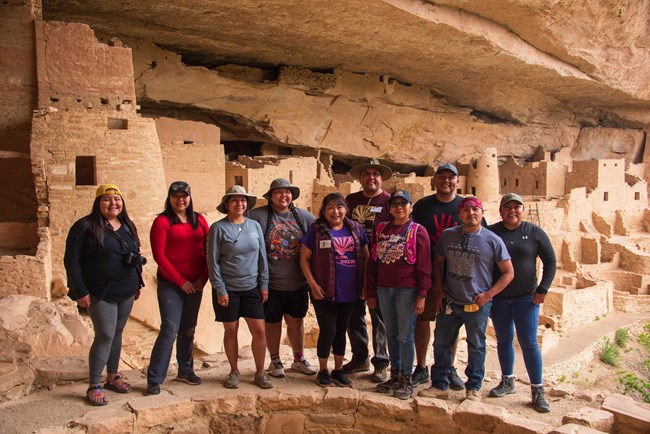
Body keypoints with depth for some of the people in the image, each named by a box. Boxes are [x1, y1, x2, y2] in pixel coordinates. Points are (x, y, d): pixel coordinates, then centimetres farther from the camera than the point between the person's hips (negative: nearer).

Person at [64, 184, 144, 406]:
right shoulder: (85, 227, -10)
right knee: (105, 336, -6)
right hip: (101, 294, -6)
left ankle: (112, 376, 28)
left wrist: (137, 283, 15)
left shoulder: (127, 226, 10)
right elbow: (71, 260, -11)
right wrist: (80, 291, -14)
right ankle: (94, 385, 7)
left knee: (117, 333, 14)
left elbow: (136, 256, 18)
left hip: (126, 292, 6)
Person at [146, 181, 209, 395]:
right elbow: (159, 255, -10)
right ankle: (154, 379, 2)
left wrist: (203, 278, -3)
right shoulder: (162, 221, -5)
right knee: (170, 328, -8)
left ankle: (185, 370, 29)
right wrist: (181, 281, -11)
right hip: (170, 284, -4)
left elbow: (208, 250, 8)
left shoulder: (199, 220, 7)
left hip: (195, 284, 5)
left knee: (188, 328, 13)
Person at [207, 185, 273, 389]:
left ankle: (260, 372, 16)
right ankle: (234, 372, 25)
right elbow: (212, 261, -6)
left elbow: (262, 257, 8)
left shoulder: (254, 226, 5)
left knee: (259, 330, 1)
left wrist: (264, 284, 4)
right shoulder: (218, 228, -5)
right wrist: (220, 290, -10)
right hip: (227, 288, -2)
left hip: (252, 288, 3)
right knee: (231, 331, 8)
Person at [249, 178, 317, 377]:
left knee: (296, 320, 14)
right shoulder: (257, 216, -6)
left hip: (297, 283, 3)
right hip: (271, 284, -2)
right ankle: (275, 361, 29)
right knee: (273, 322, 11)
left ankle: (299, 359, 32)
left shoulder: (304, 217, 3)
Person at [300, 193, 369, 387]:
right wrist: (313, 284, -12)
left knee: (341, 331, 15)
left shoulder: (355, 229, 5)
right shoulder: (316, 230, -6)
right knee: (327, 331, 2)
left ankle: (338, 370, 29)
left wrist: (365, 284, 3)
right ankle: (323, 371, 22)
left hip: (349, 292, 4)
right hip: (325, 292, -4)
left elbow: (365, 256, 10)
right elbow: (304, 258, -4)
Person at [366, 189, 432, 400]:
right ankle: (395, 376, 24)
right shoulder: (381, 229, 10)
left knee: (405, 336, 1)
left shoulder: (417, 231, -3)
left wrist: (422, 295, -11)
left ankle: (406, 380, 13)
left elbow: (424, 266, -6)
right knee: (391, 335, 12)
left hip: (407, 290, -4)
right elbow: (373, 262, 12)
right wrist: (370, 293, 9)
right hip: (384, 289, 5)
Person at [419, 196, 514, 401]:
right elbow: (438, 262, 13)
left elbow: (508, 272, -3)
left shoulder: (492, 240, -8)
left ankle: (474, 388, 29)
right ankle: (439, 386, 23)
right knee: (441, 343, 9)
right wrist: (439, 291, 5)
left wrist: (488, 295, -11)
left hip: (477, 305, -3)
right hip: (449, 302, 3)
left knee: (476, 346, 13)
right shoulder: (448, 235, 0)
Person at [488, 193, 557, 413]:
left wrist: (542, 289, -6)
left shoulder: (534, 232, -3)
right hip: (498, 297, 2)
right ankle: (508, 382, 29)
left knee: (528, 342, -3)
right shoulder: (491, 233, -1)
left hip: (526, 297, -2)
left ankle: (537, 391, 8)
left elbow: (550, 261, 1)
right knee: (504, 340, 12)